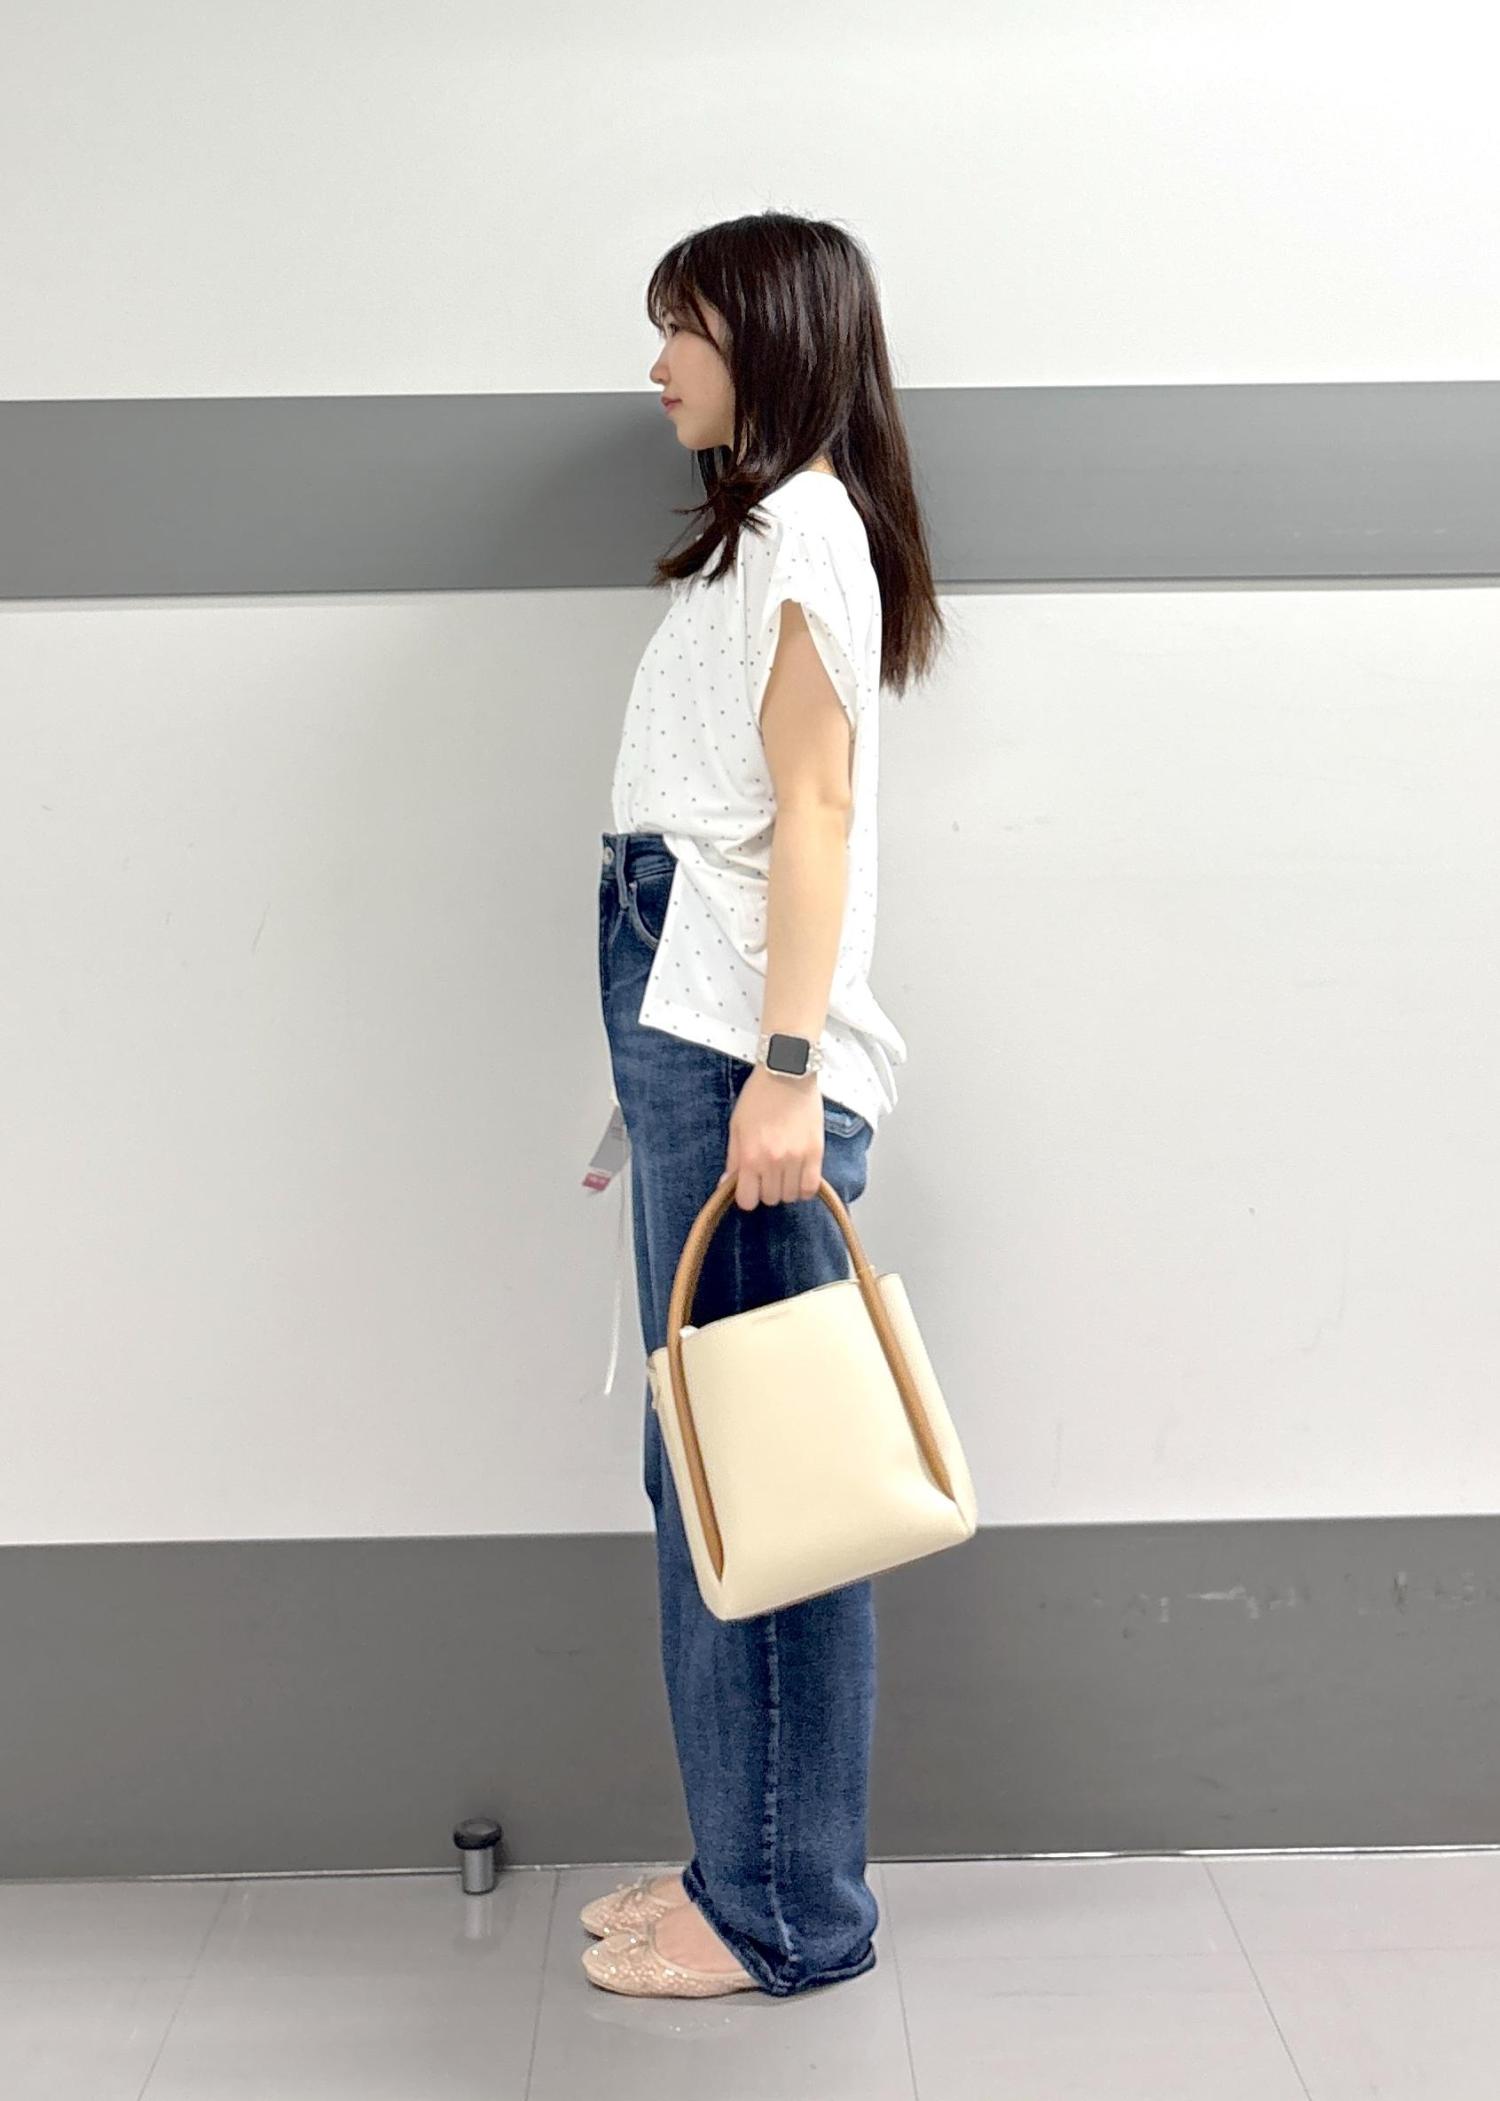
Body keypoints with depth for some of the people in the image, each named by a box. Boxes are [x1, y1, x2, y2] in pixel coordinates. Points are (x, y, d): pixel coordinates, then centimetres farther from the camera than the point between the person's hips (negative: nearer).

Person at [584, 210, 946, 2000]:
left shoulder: (802, 522, -3)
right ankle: (747, 1863, 21)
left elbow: (814, 804, -13)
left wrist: (785, 1069, -20)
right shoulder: (760, 528, 25)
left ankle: (784, 1911, 7)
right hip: (690, 1024, 10)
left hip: (737, 1038, -10)